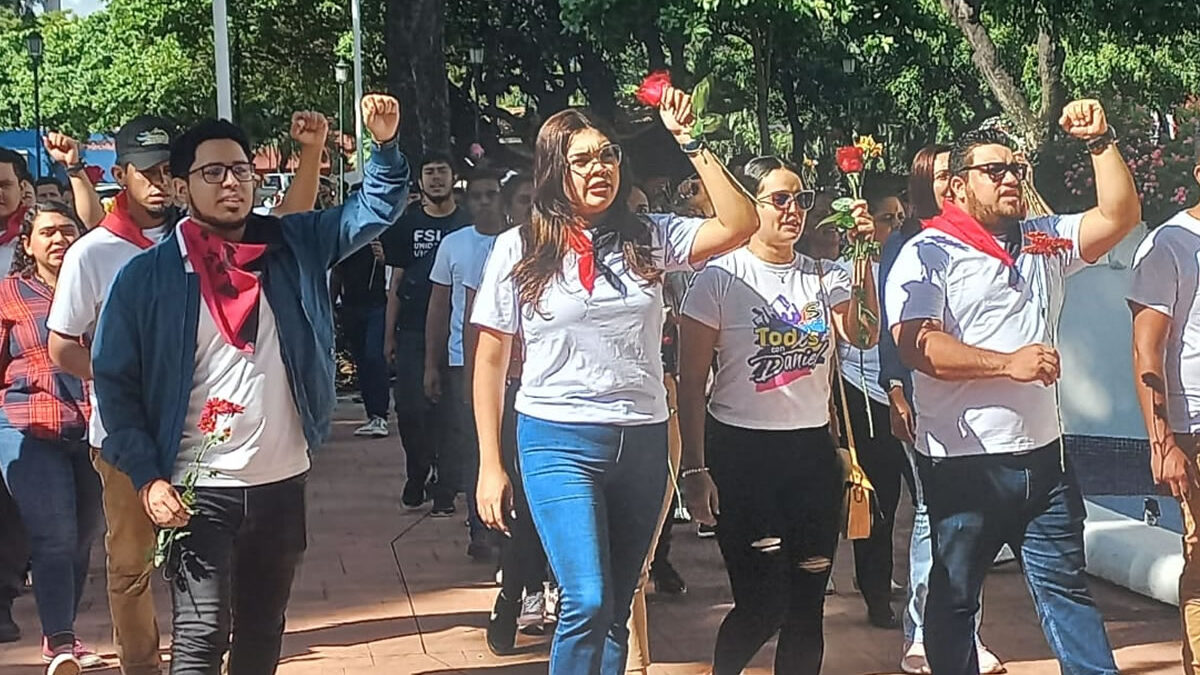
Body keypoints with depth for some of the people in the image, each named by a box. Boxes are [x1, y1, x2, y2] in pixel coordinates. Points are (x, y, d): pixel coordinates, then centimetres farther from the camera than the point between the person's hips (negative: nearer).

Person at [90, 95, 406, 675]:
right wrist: (147, 477, -13)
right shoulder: (147, 277, -6)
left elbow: (375, 210, 5)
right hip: (198, 488, -4)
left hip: (283, 480, 4)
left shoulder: (292, 246, 4)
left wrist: (384, 146, -15)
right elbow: (114, 381, -4)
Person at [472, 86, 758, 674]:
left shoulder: (647, 239, 5)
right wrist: (489, 466, 0)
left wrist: (691, 143, -9)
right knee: (587, 602, -17)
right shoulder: (519, 250, -1)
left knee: (616, 611, 11)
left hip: (643, 442, 4)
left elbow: (738, 225, -6)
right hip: (559, 442, -3)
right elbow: (490, 359, 3)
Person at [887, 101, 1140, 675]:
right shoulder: (927, 255, -6)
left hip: (1042, 455, 5)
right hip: (963, 465, -5)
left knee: (1066, 588, 9)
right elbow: (918, 347, -18)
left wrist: (1100, 141, 0)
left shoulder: (1044, 242, 13)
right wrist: (1008, 363, -22)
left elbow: (1121, 215, 8)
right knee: (954, 597, 8)